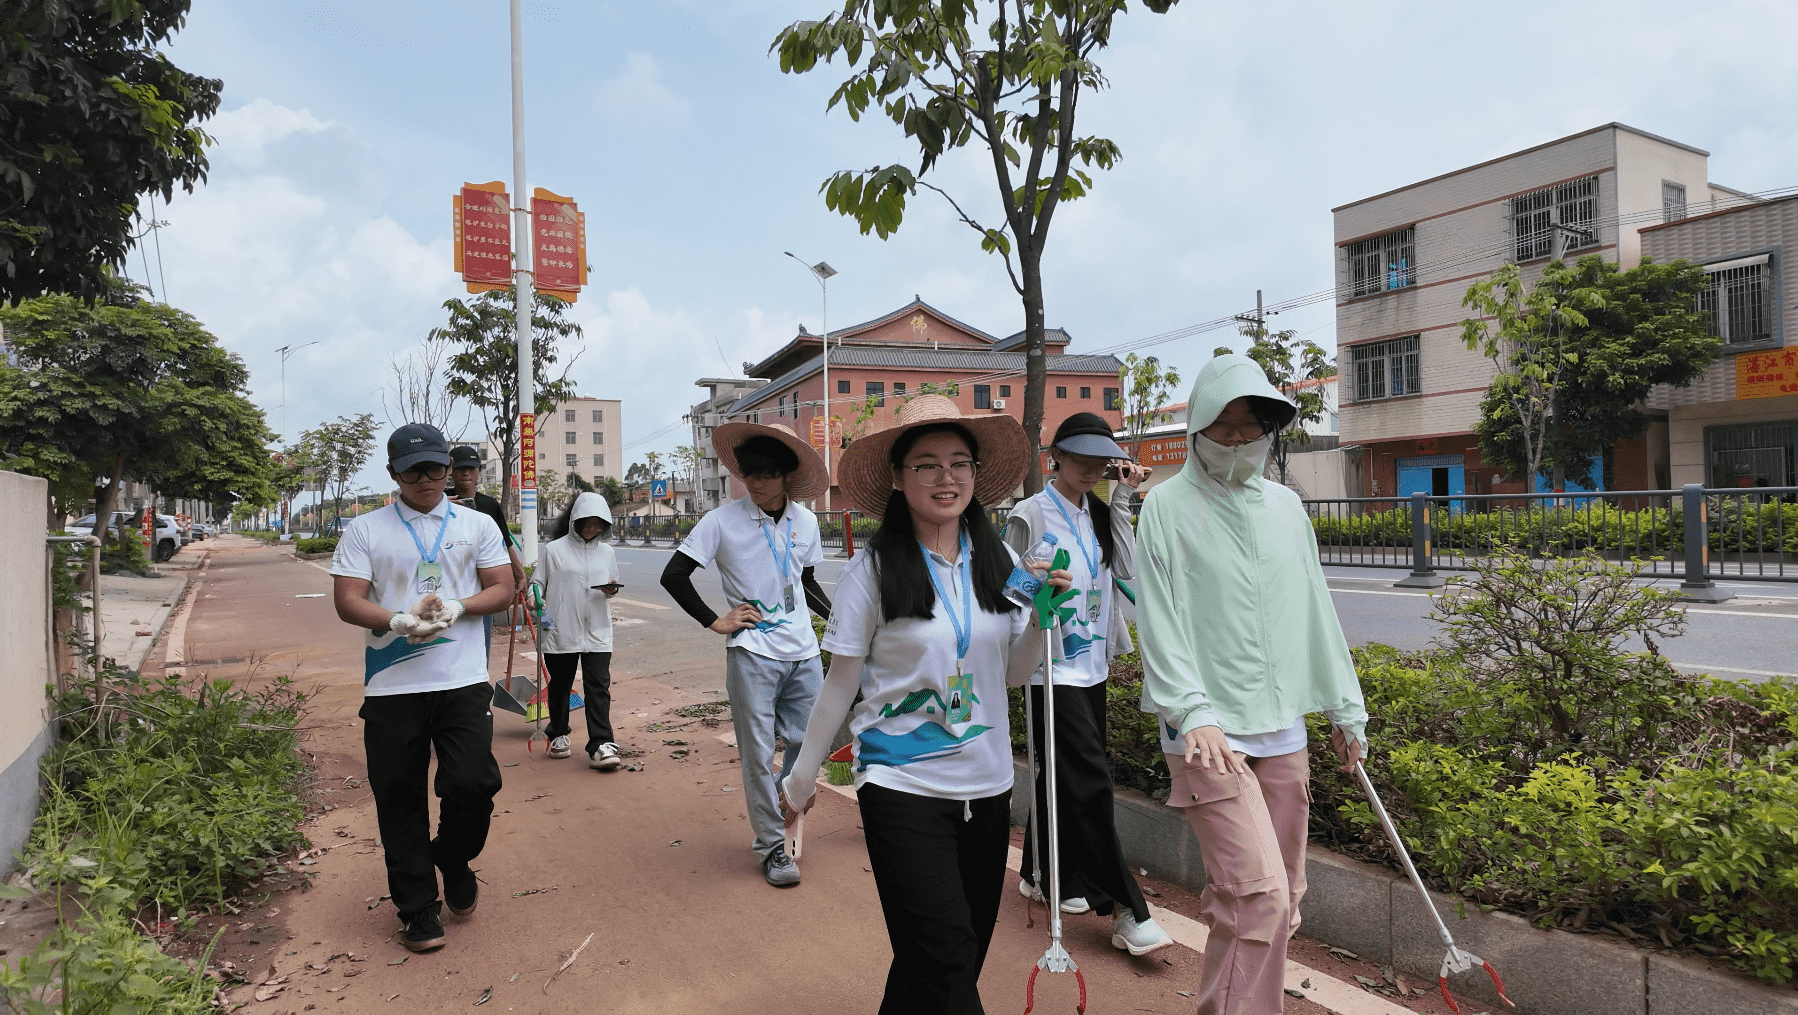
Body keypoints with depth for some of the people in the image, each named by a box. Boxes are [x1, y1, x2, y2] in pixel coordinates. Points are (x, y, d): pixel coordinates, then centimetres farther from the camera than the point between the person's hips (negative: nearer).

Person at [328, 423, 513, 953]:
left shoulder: (477, 525, 10)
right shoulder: (364, 530, 7)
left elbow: (502, 589, 7)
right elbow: (348, 601, -1)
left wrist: (457, 607, -13)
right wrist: (401, 621, -19)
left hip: (463, 681, 0)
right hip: (392, 686, 0)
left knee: (472, 784, -8)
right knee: (399, 799, 6)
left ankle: (455, 864, 25)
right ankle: (417, 908, 22)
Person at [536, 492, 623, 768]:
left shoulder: (606, 552, 11)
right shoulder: (554, 550, 0)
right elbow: (537, 583, 4)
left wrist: (611, 590, -2)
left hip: (597, 633, 2)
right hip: (560, 631, -1)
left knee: (598, 687, -7)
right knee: (560, 685, 13)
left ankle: (601, 745, -9)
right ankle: (558, 735, 32)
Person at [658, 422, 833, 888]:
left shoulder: (805, 522, 6)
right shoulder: (723, 521, -8)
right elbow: (673, 575, -5)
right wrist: (714, 621, -6)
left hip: (803, 652, 4)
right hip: (752, 653, -4)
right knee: (758, 754, 3)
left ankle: (775, 822, 33)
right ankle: (772, 846, 19)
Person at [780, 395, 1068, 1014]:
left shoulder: (999, 561, 1)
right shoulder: (874, 568, -10)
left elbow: (1013, 673, 9)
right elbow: (841, 681, -3)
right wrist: (802, 776, 3)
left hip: (987, 785, 5)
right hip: (901, 787, -4)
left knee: (959, 951, 15)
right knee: (946, 961, -7)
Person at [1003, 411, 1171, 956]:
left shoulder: (1097, 513, 10)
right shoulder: (1032, 514, -10)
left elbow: (1127, 569, -2)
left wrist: (1121, 502, -5)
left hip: (1091, 665, 7)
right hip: (1053, 668, -7)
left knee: (1063, 776, 17)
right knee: (1090, 779, -9)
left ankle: (1040, 875, 34)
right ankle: (1128, 912, -3)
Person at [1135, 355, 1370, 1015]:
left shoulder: (1285, 505, 13)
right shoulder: (1168, 504, -4)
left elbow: (1316, 612, 18)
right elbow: (1160, 621, -10)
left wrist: (1345, 709, 19)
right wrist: (1192, 711, -21)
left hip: (1283, 730, 6)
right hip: (1209, 734, -6)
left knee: (1280, 898, 12)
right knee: (1259, 894, -14)